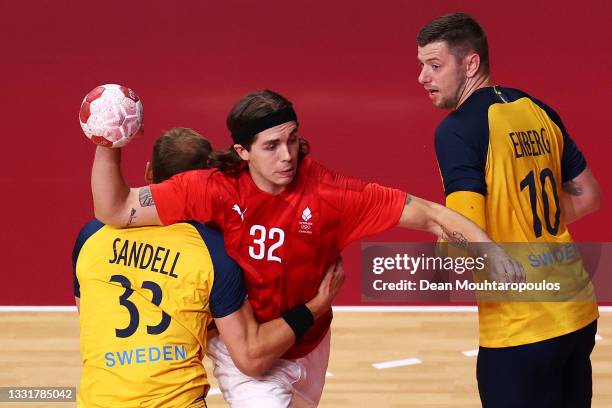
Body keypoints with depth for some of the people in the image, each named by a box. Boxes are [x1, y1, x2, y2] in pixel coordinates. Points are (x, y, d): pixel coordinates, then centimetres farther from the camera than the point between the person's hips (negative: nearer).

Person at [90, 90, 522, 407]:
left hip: (307, 348, 3)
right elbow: (117, 211, -19)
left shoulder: (329, 194, -22)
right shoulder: (217, 191, -22)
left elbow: (429, 214, -21)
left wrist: (491, 251, -32)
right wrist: (108, 148, -34)